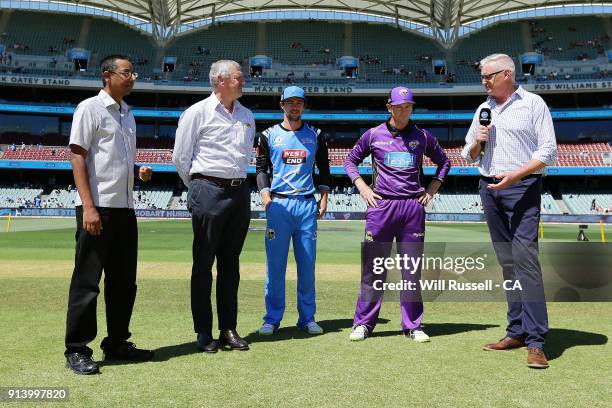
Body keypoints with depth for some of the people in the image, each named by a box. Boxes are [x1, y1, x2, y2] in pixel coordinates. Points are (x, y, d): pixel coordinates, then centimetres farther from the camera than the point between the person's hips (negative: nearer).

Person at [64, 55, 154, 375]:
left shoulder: (128, 114, 19)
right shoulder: (90, 108, -3)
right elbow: (77, 157, -10)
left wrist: (140, 172, 4)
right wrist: (88, 207, -19)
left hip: (125, 207, 8)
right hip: (97, 207, -8)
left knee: (124, 281, 11)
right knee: (87, 281, -2)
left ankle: (117, 344, 23)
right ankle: (77, 351, 9)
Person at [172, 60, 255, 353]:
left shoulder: (247, 116, 15)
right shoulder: (198, 113, -2)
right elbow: (180, 157, 0)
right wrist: (199, 188, 6)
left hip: (239, 191, 6)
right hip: (209, 192, -5)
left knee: (230, 263, 9)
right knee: (204, 263, 1)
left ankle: (228, 329, 18)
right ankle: (203, 332, 10)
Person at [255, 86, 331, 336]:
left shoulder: (315, 135, 13)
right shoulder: (269, 135, 9)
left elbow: (324, 168, 15)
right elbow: (261, 169, 6)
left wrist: (324, 198, 5)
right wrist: (266, 196, -8)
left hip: (307, 204, 2)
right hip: (278, 203, -1)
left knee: (307, 263, 4)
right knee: (275, 263, -1)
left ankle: (307, 318, 14)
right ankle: (272, 318, 10)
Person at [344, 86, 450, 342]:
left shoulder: (422, 136, 11)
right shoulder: (374, 135, 7)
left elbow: (443, 161, 23)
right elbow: (351, 160, 15)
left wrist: (432, 188, 11)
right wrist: (362, 187, 2)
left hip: (413, 206, 2)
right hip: (381, 206, -1)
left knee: (412, 269, 5)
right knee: (372, 267, 0)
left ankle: (413, 326, 15)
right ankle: (363, 324, 10)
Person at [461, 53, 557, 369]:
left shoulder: (533, 104, 1)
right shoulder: (483, 109, 17)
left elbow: (548, 152, -5)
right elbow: (468, 155, 22)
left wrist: (515, 175, -17)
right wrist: (477, 142, 0)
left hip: (522, 188, -5)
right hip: (489, 189, 6)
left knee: (525, 257, -15)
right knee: (506, 262, 7)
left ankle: (535, 341, -12)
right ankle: (517, 331, 13)